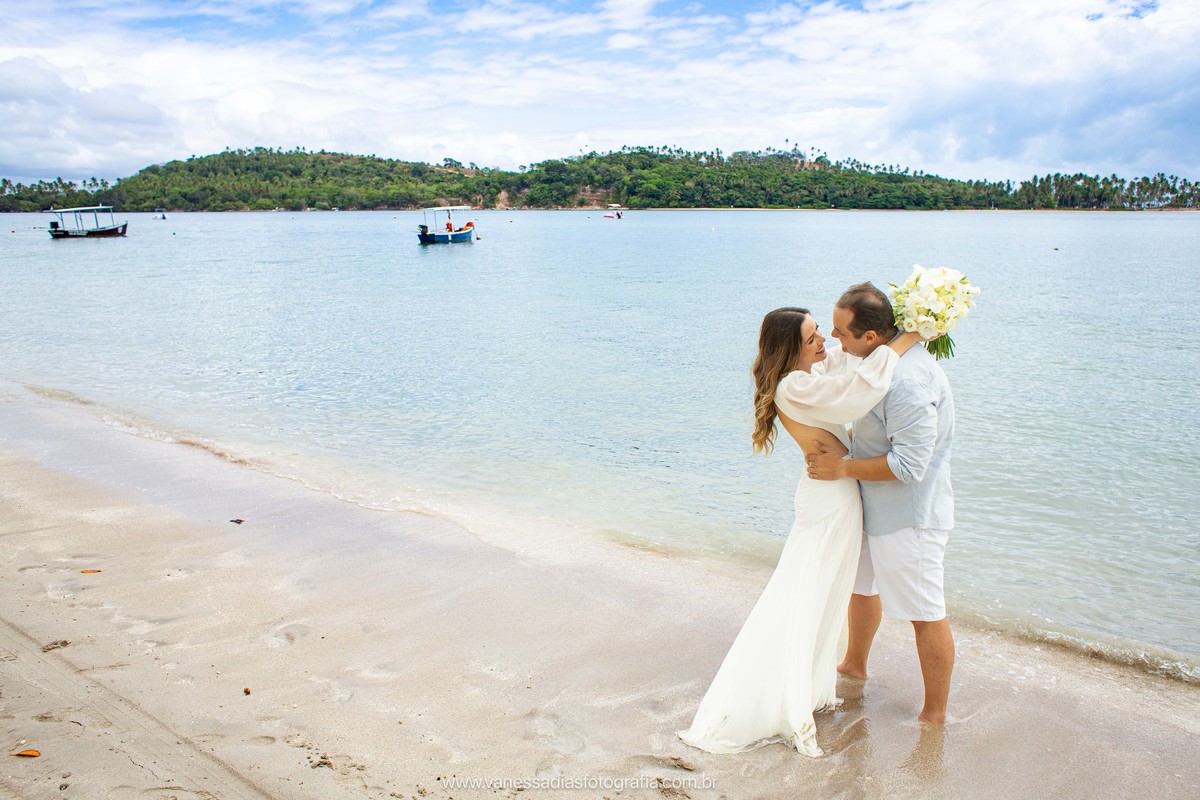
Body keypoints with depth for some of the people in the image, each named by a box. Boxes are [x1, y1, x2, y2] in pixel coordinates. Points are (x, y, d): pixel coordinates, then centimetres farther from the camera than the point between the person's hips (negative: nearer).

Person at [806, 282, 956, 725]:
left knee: (925, 614, 5)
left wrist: (842, 468, -22)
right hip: (876, 507, 11)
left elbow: (909, 465, -30)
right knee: (862, 584, 27)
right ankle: (854, 664, 50)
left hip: (908, 517, -11)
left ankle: (935, 713, 21)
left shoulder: (907, 381, -31)